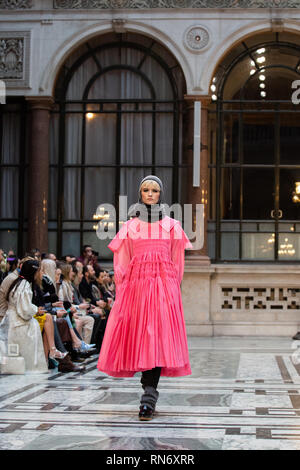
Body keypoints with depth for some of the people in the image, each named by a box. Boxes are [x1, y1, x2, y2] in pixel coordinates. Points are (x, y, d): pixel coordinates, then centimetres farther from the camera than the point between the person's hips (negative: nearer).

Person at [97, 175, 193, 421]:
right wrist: (123, 288, 1)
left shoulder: (171, 225, 12)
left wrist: (172, 287, 4)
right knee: (137, 334, -3)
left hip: (163, 284, -1)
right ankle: (150, 393, 13)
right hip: (136, 283, 1)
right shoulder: (130, 225, 13)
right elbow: (122, 262, 10)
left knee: (158, 335, -13)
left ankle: (148, 399, -18)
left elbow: (177, 260, 12)